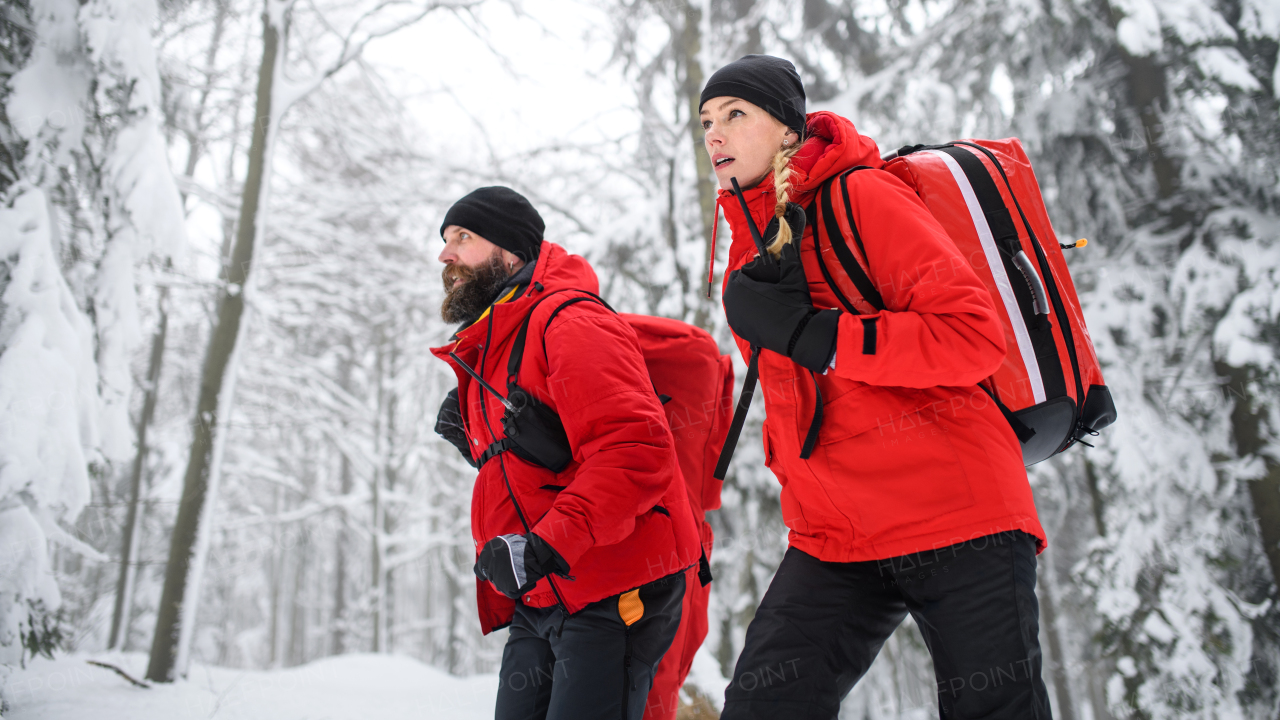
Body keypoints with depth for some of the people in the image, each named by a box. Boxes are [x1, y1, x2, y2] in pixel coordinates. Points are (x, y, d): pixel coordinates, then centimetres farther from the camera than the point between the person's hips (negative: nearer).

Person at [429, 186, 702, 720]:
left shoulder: (569, 323, -11)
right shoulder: (485, 348, 20)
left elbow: (636, 451, -24)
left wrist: (544, 547, -29)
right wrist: (475, 441, 10)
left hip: (612, 598, -9)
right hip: (537, 604, 9)